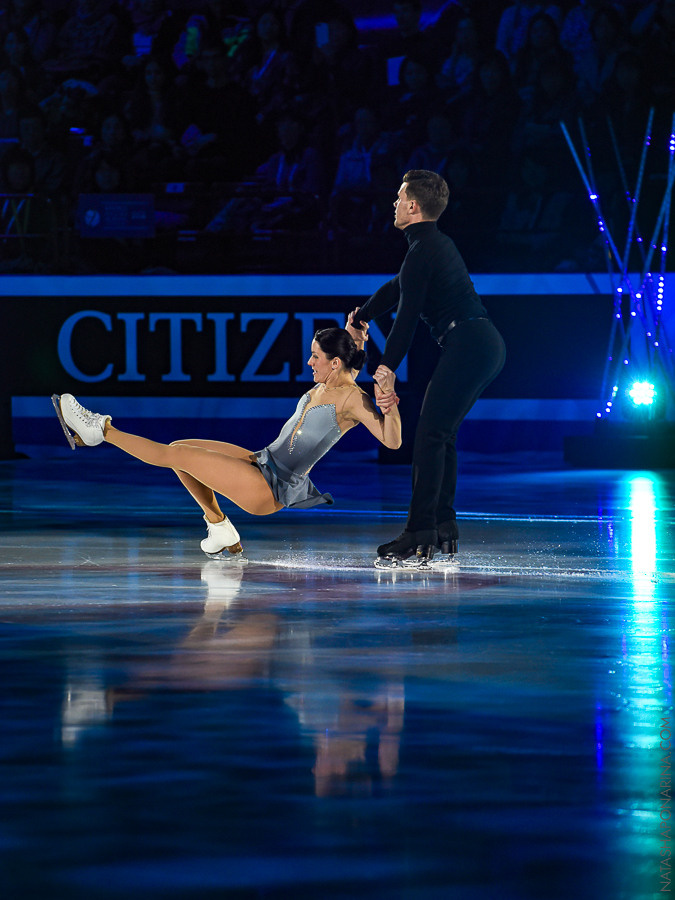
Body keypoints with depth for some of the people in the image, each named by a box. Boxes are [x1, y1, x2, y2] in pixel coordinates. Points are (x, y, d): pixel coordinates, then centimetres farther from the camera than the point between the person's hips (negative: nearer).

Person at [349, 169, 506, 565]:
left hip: (468, 345, -10)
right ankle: (444, 526, 15)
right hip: (488, 344, 10)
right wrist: (361, 317, 45)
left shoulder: (423, 250, -11)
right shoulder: (439, 244, 20)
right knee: (442, 433, 15)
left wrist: (387, 369, -17)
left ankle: (420, 536, -17)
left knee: (430, 435, -12)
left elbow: (408, 315, -15)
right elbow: (398, 287, 34)